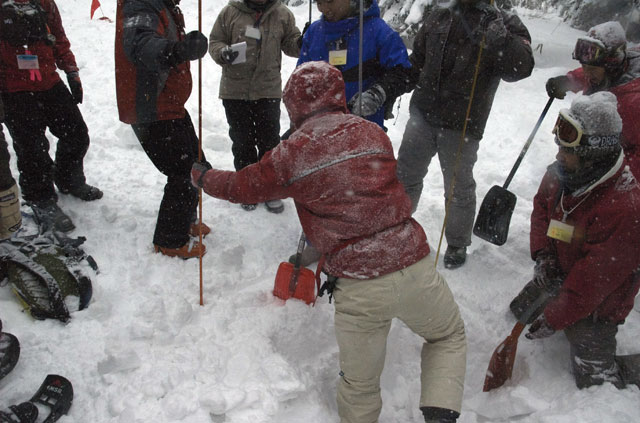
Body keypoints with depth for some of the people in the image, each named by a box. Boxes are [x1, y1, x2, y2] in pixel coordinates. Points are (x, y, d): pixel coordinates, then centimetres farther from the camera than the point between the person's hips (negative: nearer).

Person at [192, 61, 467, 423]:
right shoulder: (374, 132, 9)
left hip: (358, 288, -1)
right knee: (449, 336, 28)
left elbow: (244, 187, 17)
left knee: (360, 385, 20)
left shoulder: (290, 154, 1)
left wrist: (204, 177, 37)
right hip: (414, 266, 2)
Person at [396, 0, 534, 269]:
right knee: (405, 176, 13)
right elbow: (416, 62, 18)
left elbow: (520, 67, -19)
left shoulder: (504, 23, -4)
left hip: (462, 126, -3)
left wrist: (498, 37, -32)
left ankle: (457, 244, 29)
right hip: (422, 114, 4)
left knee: (458, 190, 8)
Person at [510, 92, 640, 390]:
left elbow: (592, 282, -30)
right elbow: (542, 206, 7)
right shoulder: (563, 174, -13)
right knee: (521, 311, 23)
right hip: (559, 275, 7)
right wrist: (543, 254, -8)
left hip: (596, 303, -7)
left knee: (596, 380, -5)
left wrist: (554, 319, -22)